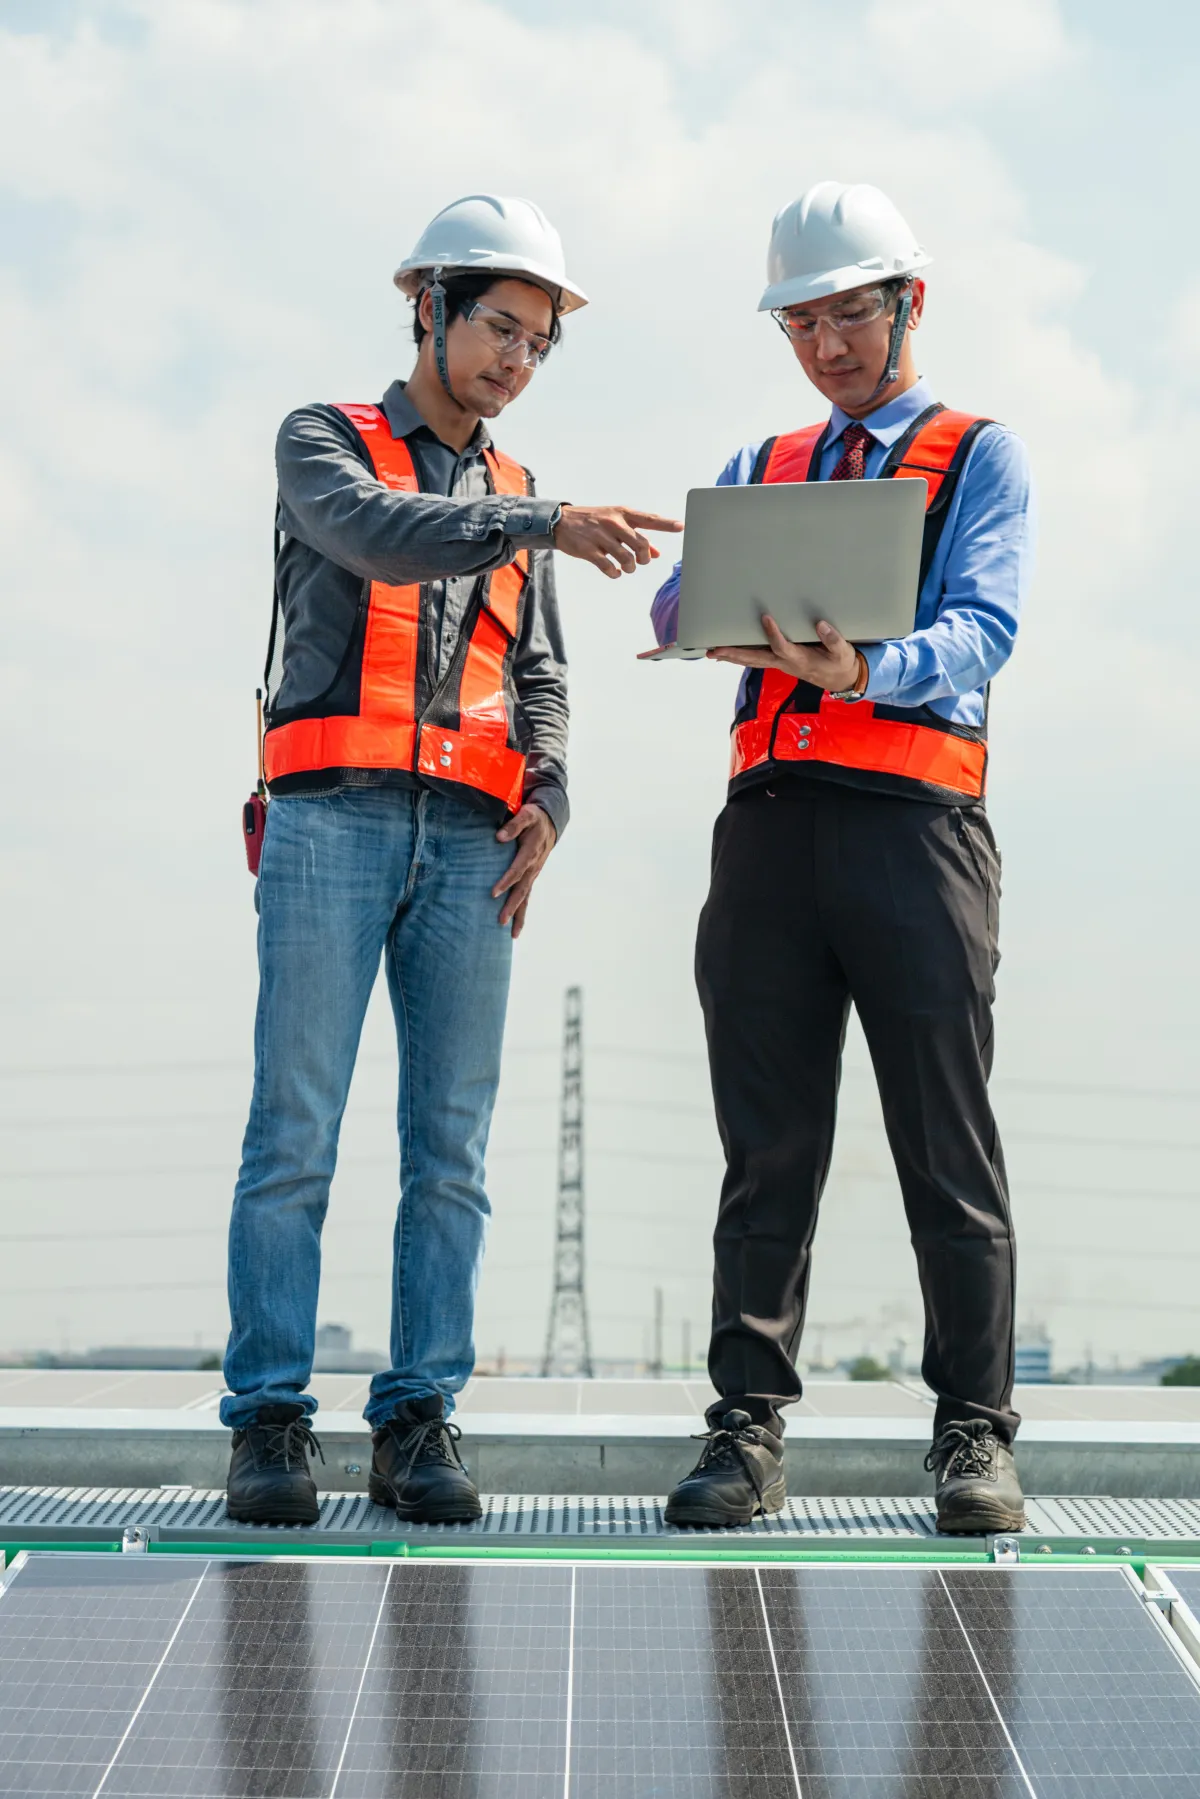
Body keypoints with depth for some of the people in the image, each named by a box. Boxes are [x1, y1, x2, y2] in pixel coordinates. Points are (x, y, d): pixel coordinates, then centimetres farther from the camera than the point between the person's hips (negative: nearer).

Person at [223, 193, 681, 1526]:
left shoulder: (511, 500, 23)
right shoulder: (321, 444, 8)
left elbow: (540, 681, 20)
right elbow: (375, 533, -15)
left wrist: (548, 803, 0)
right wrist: (549, 525, -29)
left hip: (468, 843, 4)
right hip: (331, 819, -4)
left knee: (451, 1145, -1)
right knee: (295, 1131, -7)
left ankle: (417, 1429, 3)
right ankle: (270, 1427, -2)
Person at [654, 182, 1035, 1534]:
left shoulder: (977, 456, 11)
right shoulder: (757, 471, 24)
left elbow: (980, 632, -5)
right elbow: (681, 603, 9)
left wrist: (862, 666, -26)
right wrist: (704, 613, -16)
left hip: (914, 818, -3)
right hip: (771, 815, 4)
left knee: (948, 1154, -2)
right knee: (767, 1152, 2)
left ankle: (974, 1436, 5)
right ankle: (747, 1431, 6)